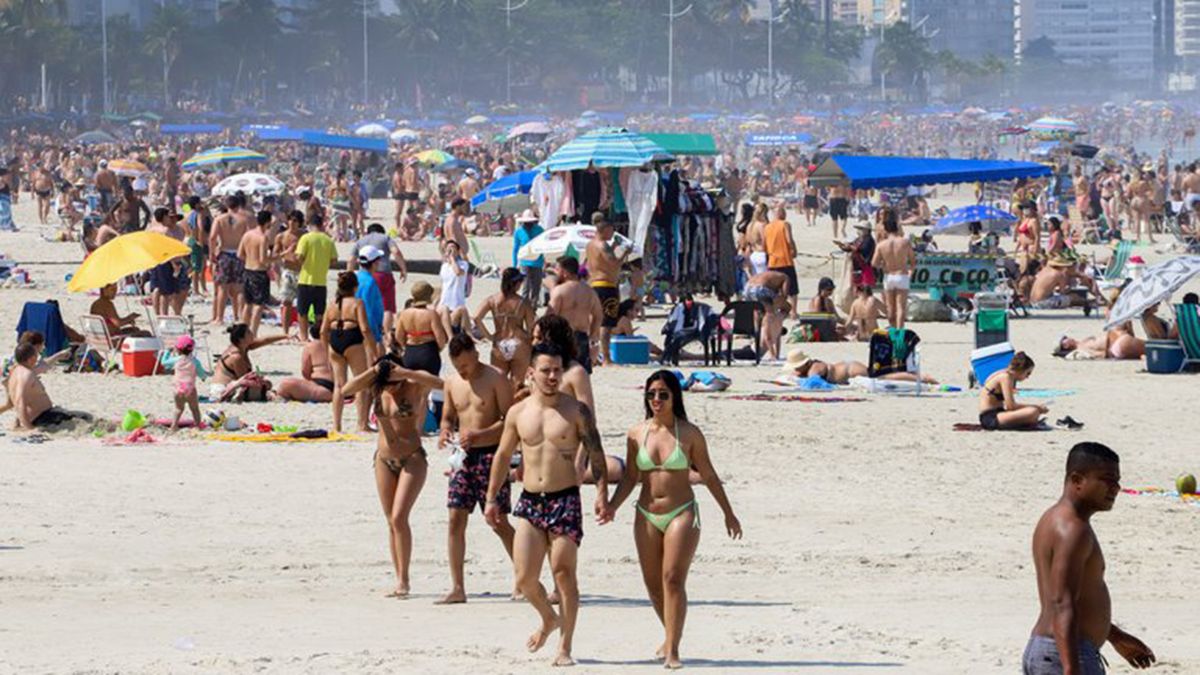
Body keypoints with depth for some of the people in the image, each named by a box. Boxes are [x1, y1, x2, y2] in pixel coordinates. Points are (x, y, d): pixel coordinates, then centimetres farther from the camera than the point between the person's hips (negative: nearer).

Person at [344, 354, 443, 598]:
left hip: (412, 459, -5)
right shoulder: (376, 390, 3)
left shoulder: (414, 386, -9)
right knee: (392, 522, 6)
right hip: (384, 459, 5)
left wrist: (405, 373, -30)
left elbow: (439, 384, -27)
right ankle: (400, 580, 11)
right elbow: (346, 390, -10)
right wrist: (372, 372, -21)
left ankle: (403, 579, -11)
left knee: (399, 517, -16)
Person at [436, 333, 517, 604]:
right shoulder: (452, 382, 10)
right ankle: (457, 588, 2)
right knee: (456, 519, -2)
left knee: (498, 521, -3)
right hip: (463, 457, 5)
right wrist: (445, 432, -4)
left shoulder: (495, 379, -7)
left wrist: (478, 435, -23)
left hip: (490, 454, -5)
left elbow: (509, 420, -11)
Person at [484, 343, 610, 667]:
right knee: (524, 578, -2)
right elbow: (502, 456, 17)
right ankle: (549, 619, 28)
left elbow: (596, 454, -4)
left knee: (564, 574, -6)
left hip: (565, 500, -3)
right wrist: (492, 498, 15)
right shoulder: (518, 413, 8)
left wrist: (602, 494, -15)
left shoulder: (577, 411, -1)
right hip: (529, 501, 3)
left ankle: (565, 647, 3)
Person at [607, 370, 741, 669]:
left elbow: (709, 475, 5)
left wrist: (728, 513, 11)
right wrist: (612, 506, -6)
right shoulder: (636, 434, 4)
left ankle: (672, 649, -15)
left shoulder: (689, 433, -3)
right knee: (653, 584, 8)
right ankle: (672, 635, 31)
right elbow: (630, 477, 10)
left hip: (682, 513, -4)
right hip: (647, 516, 4)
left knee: (673, 579, -15)